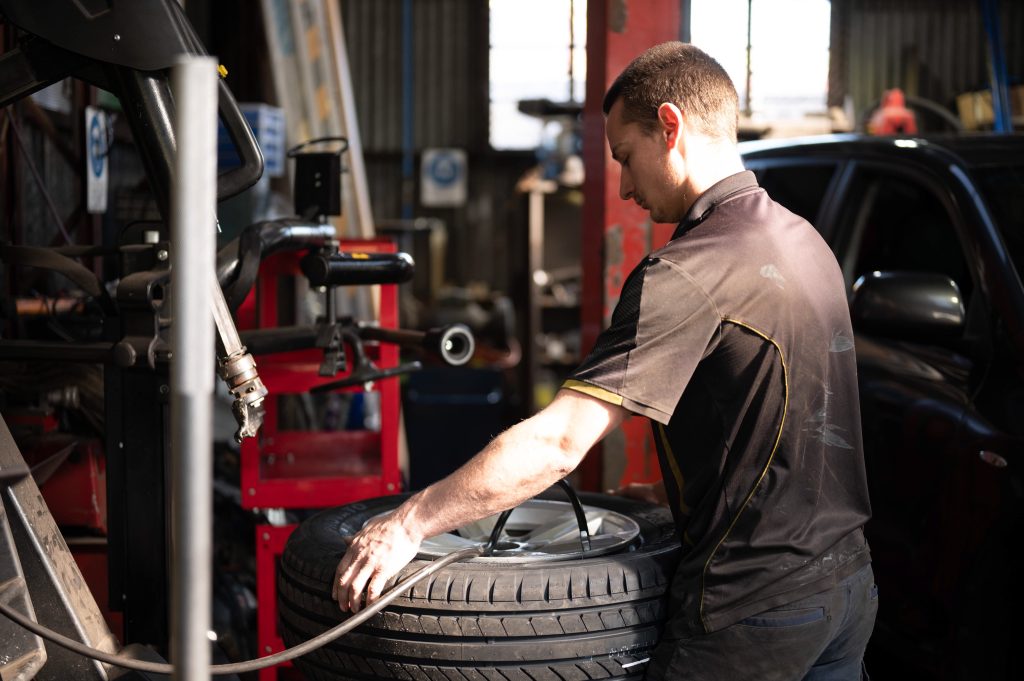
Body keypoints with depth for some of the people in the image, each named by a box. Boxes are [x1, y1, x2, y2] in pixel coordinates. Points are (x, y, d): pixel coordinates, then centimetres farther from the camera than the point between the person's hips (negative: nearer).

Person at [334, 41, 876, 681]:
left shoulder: (689, 272, -20)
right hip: (851, 580, 9)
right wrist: (680, 491, 22)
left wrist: (408, 525, -20)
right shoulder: (805, 239, 9)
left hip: (758, 604, -9)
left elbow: (557, 442, -25)